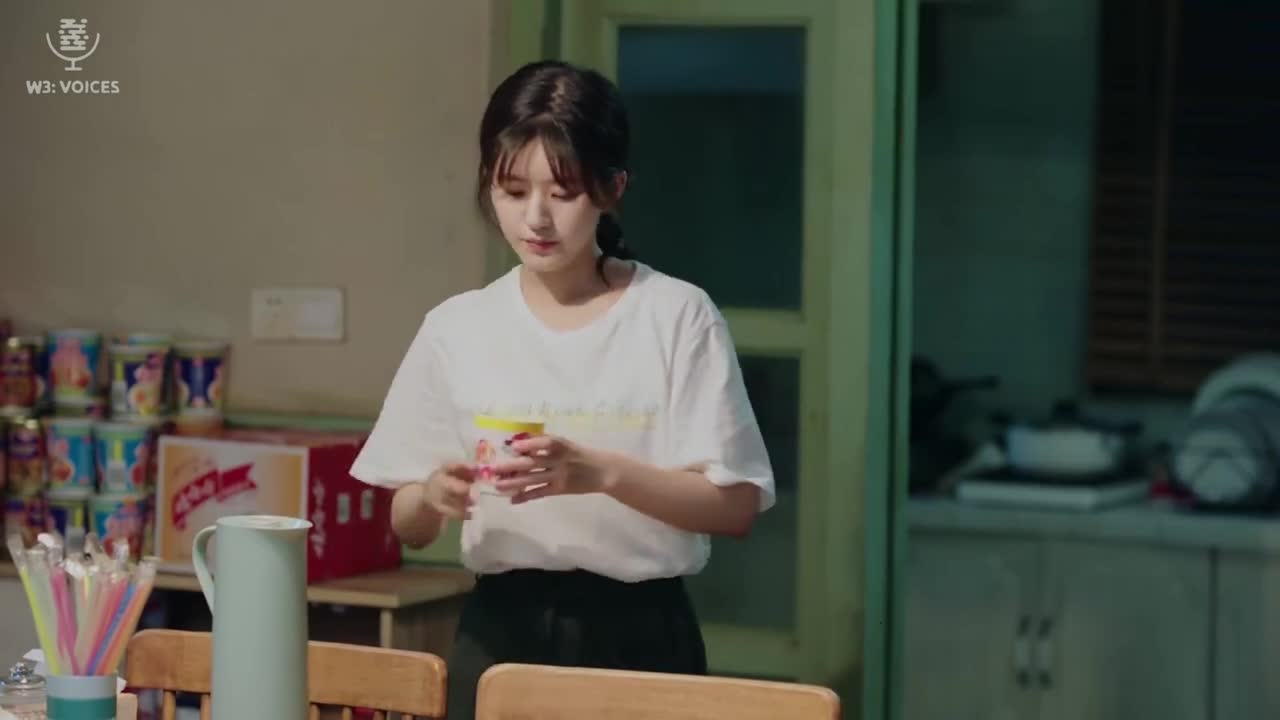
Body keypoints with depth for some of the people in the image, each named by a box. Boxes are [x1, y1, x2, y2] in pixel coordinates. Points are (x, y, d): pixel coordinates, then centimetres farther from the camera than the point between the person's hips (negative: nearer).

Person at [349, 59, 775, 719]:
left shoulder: (677, 316, -6)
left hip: (638, 637, -3)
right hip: (500, 635, 3)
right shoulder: (456, 328, 3)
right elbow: (408, 527, 7)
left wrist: (602, 473, -24)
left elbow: (734, 505, -9)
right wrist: (434, 494, -16)